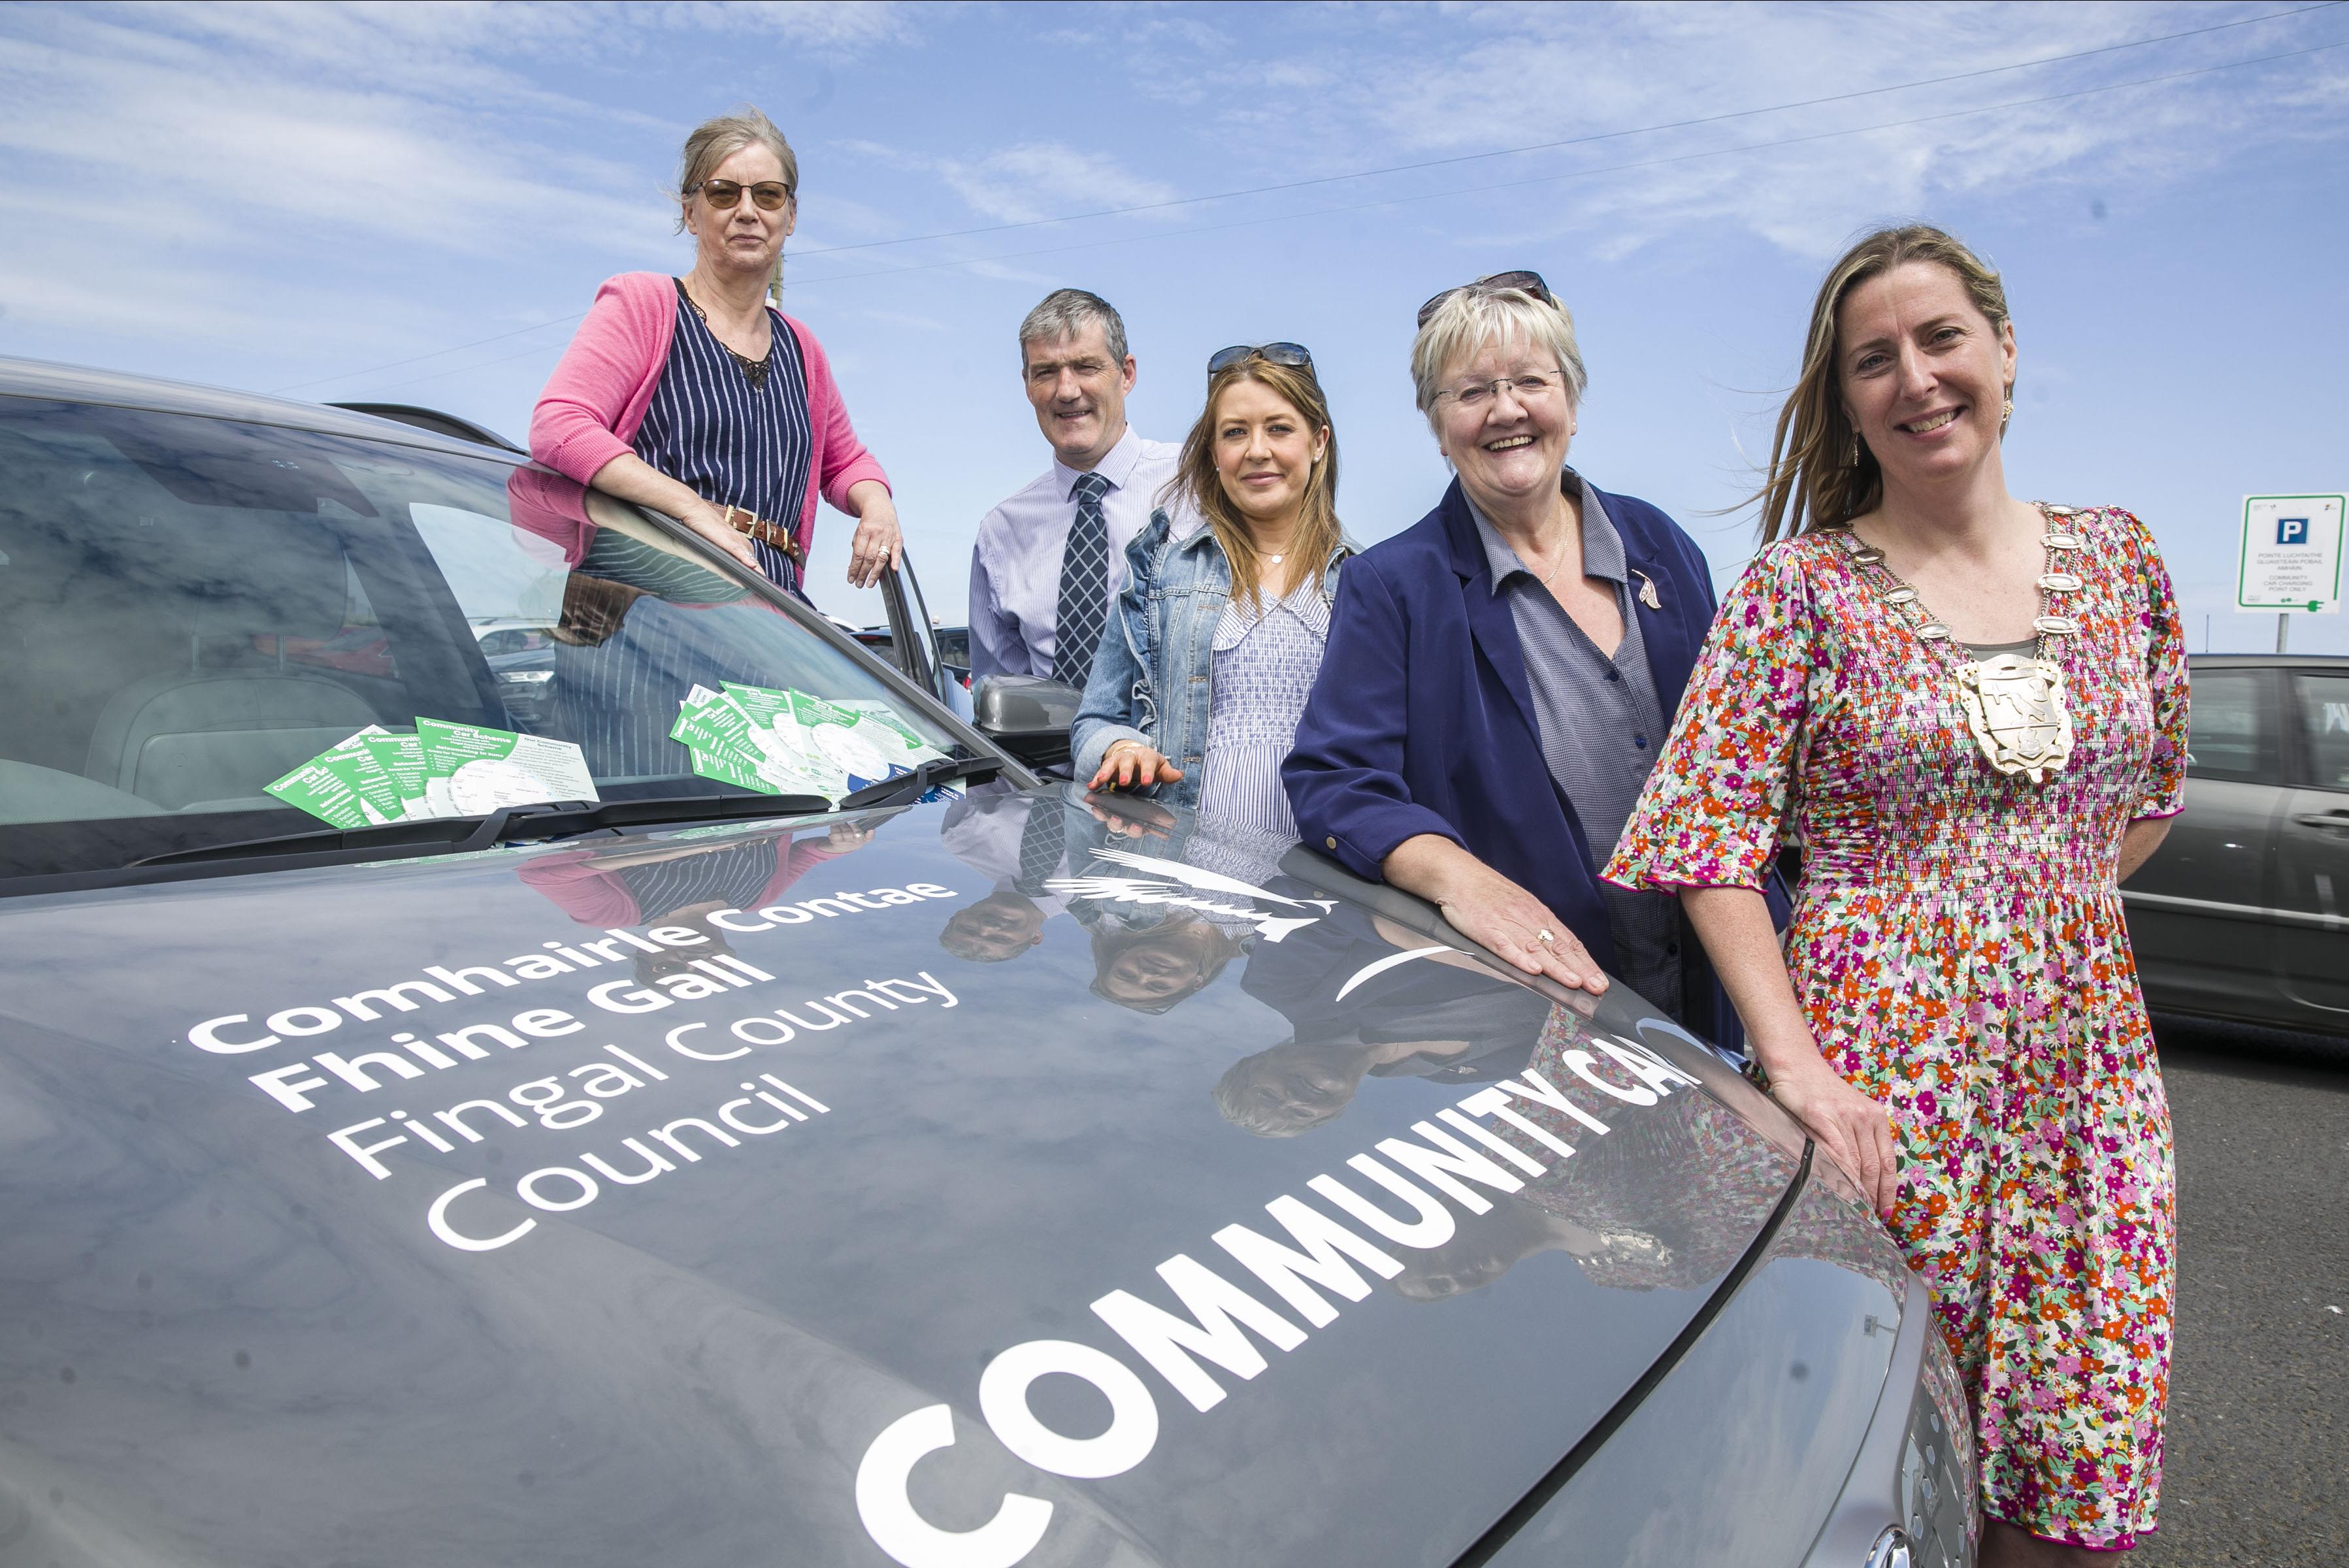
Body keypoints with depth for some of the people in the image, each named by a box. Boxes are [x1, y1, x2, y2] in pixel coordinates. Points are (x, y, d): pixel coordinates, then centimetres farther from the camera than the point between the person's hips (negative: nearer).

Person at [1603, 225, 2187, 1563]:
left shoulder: (2118, 560, 7)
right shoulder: (1802, 587, -5)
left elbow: (2149, 799, 19)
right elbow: (1706, 835, -11)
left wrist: (2036, 905, 7)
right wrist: (1792, 1060, -18)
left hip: (2090, 1063, 4)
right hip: (1878, 1067, -4)